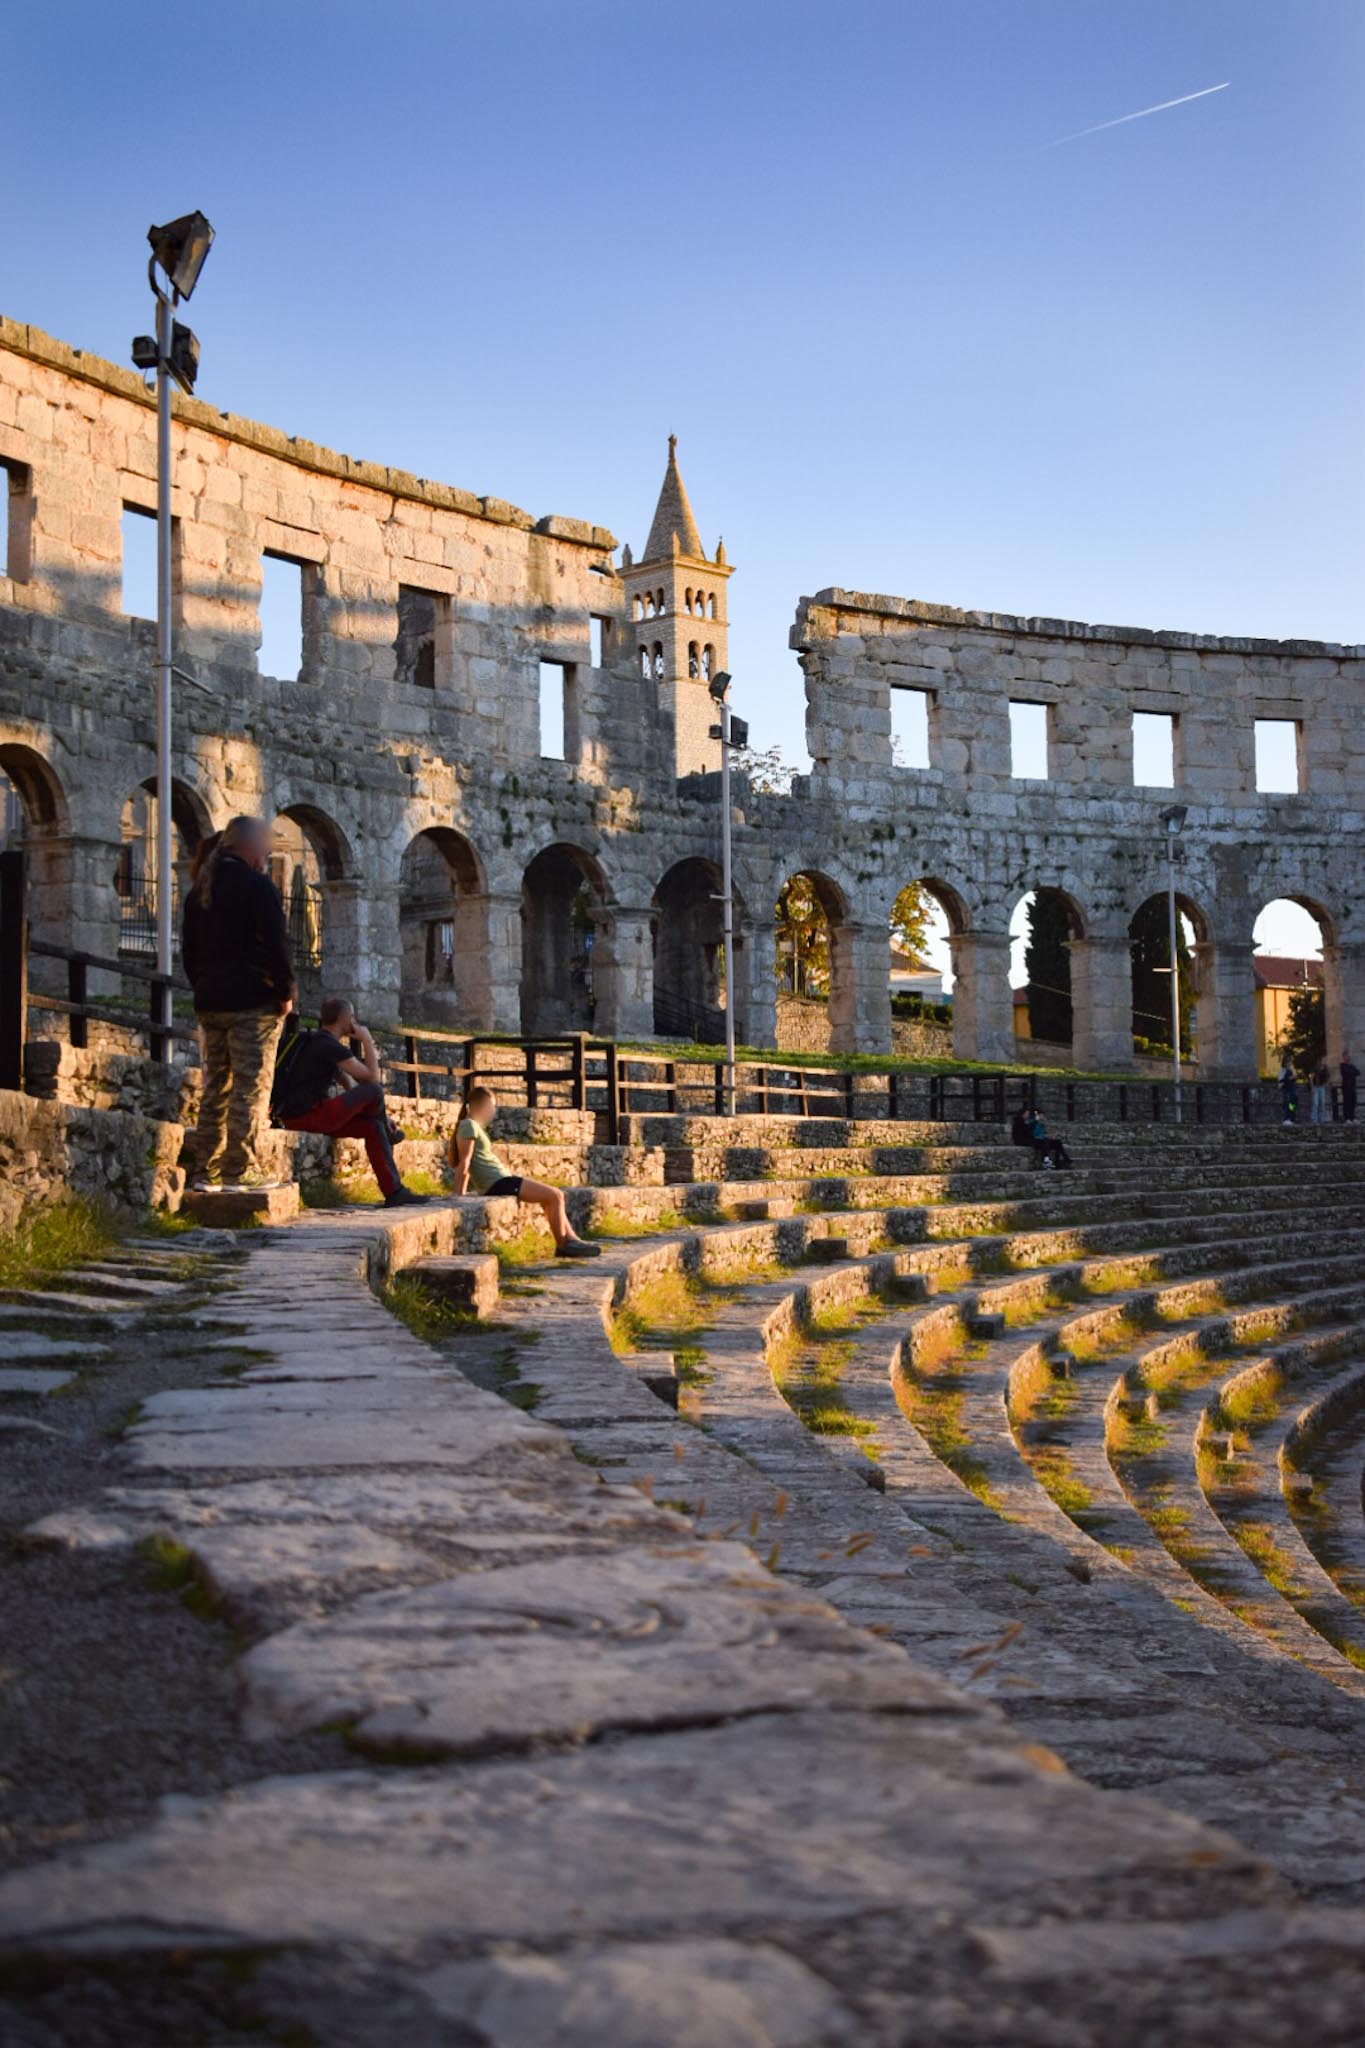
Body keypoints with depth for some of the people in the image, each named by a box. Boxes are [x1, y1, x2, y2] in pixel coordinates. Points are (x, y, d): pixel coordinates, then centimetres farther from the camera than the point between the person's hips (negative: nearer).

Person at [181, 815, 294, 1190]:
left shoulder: (199, 891, 15)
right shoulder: (257, 885, -9)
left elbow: (188, 950, 19)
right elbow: (276, 943, -13)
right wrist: (286, 991, -6)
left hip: (210, 1003, 7)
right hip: (253, 1003, -7)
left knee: (215, 1087, 11)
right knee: (250, 1087, -6)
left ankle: (207, 1170, 11)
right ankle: (240, 1169, -9)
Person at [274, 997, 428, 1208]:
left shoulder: (320, 1042, 20)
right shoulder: (331, 1046, -13)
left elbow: (349, 1085, 21)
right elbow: (372, 1077, -13)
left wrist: (377, 1112, 12)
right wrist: (367, 1040, -2)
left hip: (302, 1116, 10)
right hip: (306, 1116, -10)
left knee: (374, 1127, 3)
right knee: (373, 1090, -14)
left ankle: (394, 1193, 0)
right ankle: (388, 1132, 17)